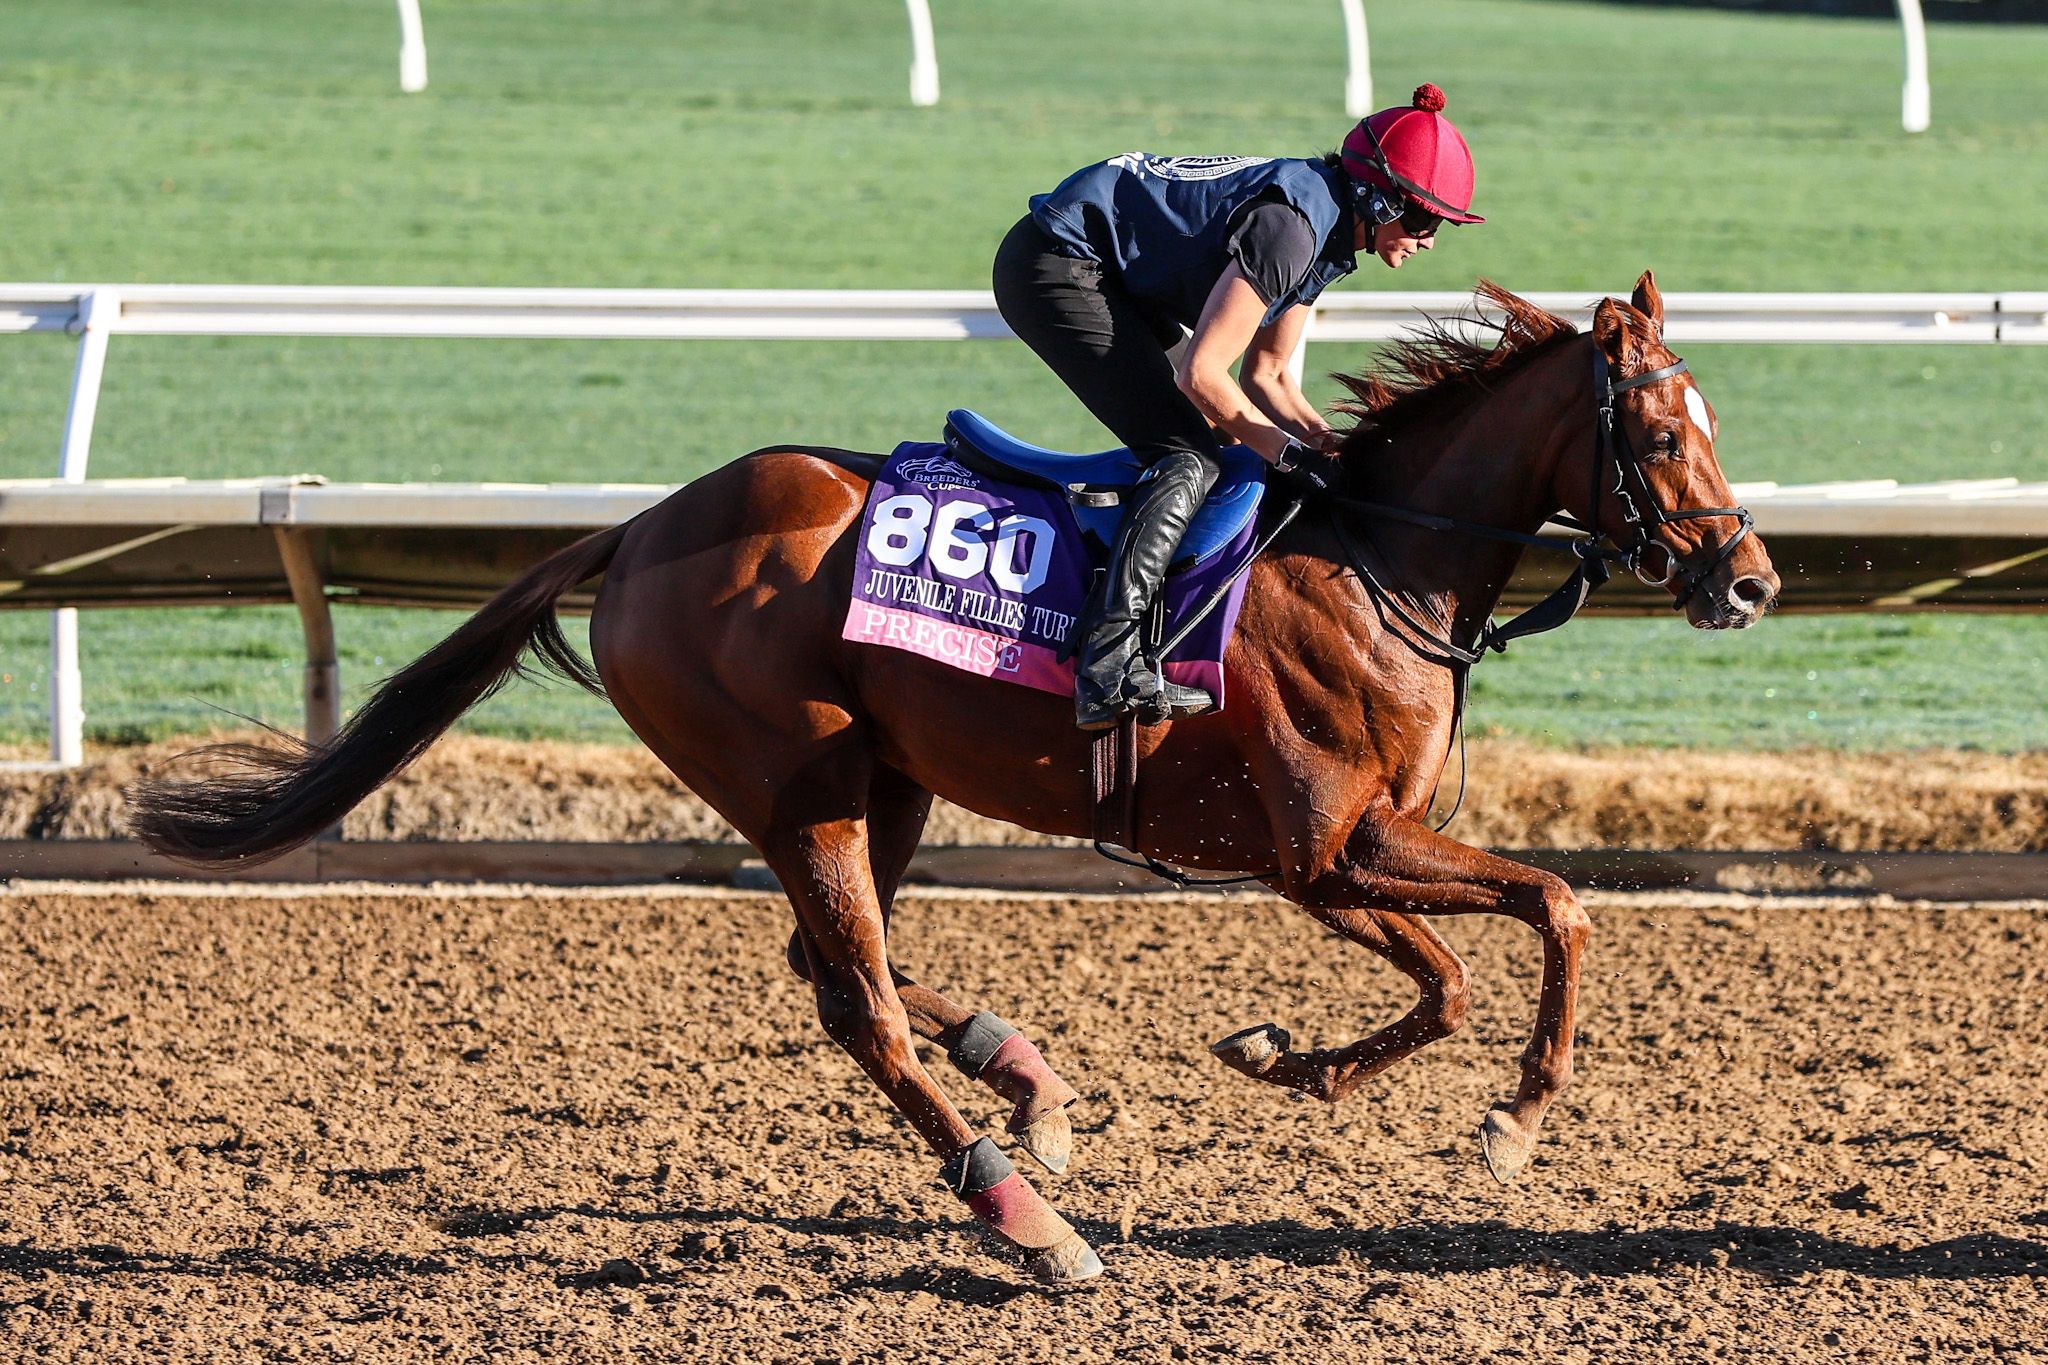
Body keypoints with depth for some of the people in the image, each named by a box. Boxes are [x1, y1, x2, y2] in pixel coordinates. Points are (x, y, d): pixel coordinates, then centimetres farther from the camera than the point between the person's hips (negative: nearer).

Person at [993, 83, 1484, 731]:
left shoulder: (1329, 230, 7)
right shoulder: (1293, 223, -23)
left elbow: (1265, 373, 15)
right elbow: (1202, 374, -24)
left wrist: (1326, 441, -1)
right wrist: (1293, 453, -15)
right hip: (1055, 266, -11)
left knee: (1207, 439, 15)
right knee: (1190, 458, -18)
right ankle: (1109, 668, -31)